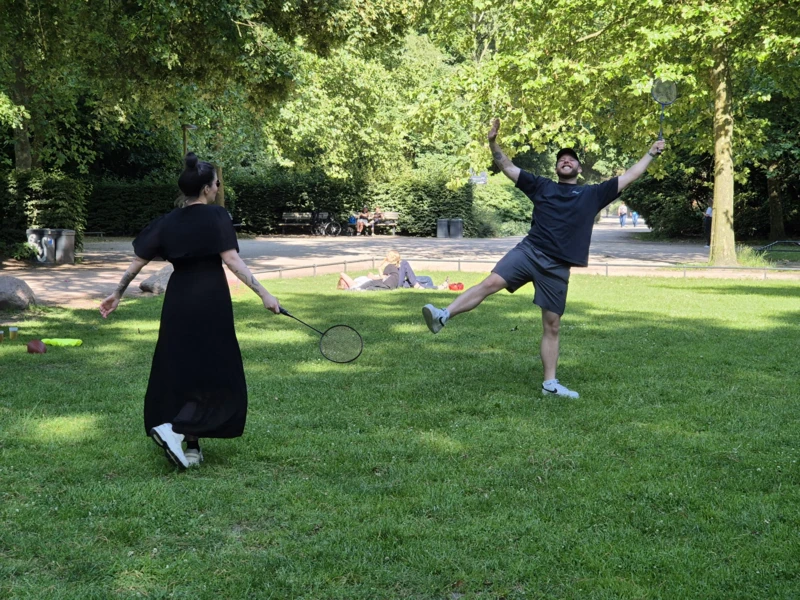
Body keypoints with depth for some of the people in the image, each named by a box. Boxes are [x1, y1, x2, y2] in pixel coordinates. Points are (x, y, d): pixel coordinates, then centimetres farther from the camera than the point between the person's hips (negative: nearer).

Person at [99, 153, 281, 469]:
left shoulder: (167, 222, 8)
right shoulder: (216, 216, -6)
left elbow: (138, 260, 8)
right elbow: (231, 260, -17)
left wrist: (118, 293, 18)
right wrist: (263, 293, -21)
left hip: (177, 303, 5)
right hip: (210, 303, -5)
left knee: (179, 372, 13)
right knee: (216, 374, 3)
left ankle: (190, 447, 16)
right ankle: (175, 428, -15)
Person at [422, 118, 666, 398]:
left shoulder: (593, 194, 14)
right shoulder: (541, 186, 13)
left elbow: (629, 177, 18)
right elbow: (507, 168, 12)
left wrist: (651, 153, 19)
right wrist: (493, 142, -1)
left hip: (557, 268, 1)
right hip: (529, 251, -1)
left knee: (552, 325, 5)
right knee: (491, 282, -24)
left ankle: (550, 383, 11)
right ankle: (443, 316, -30)